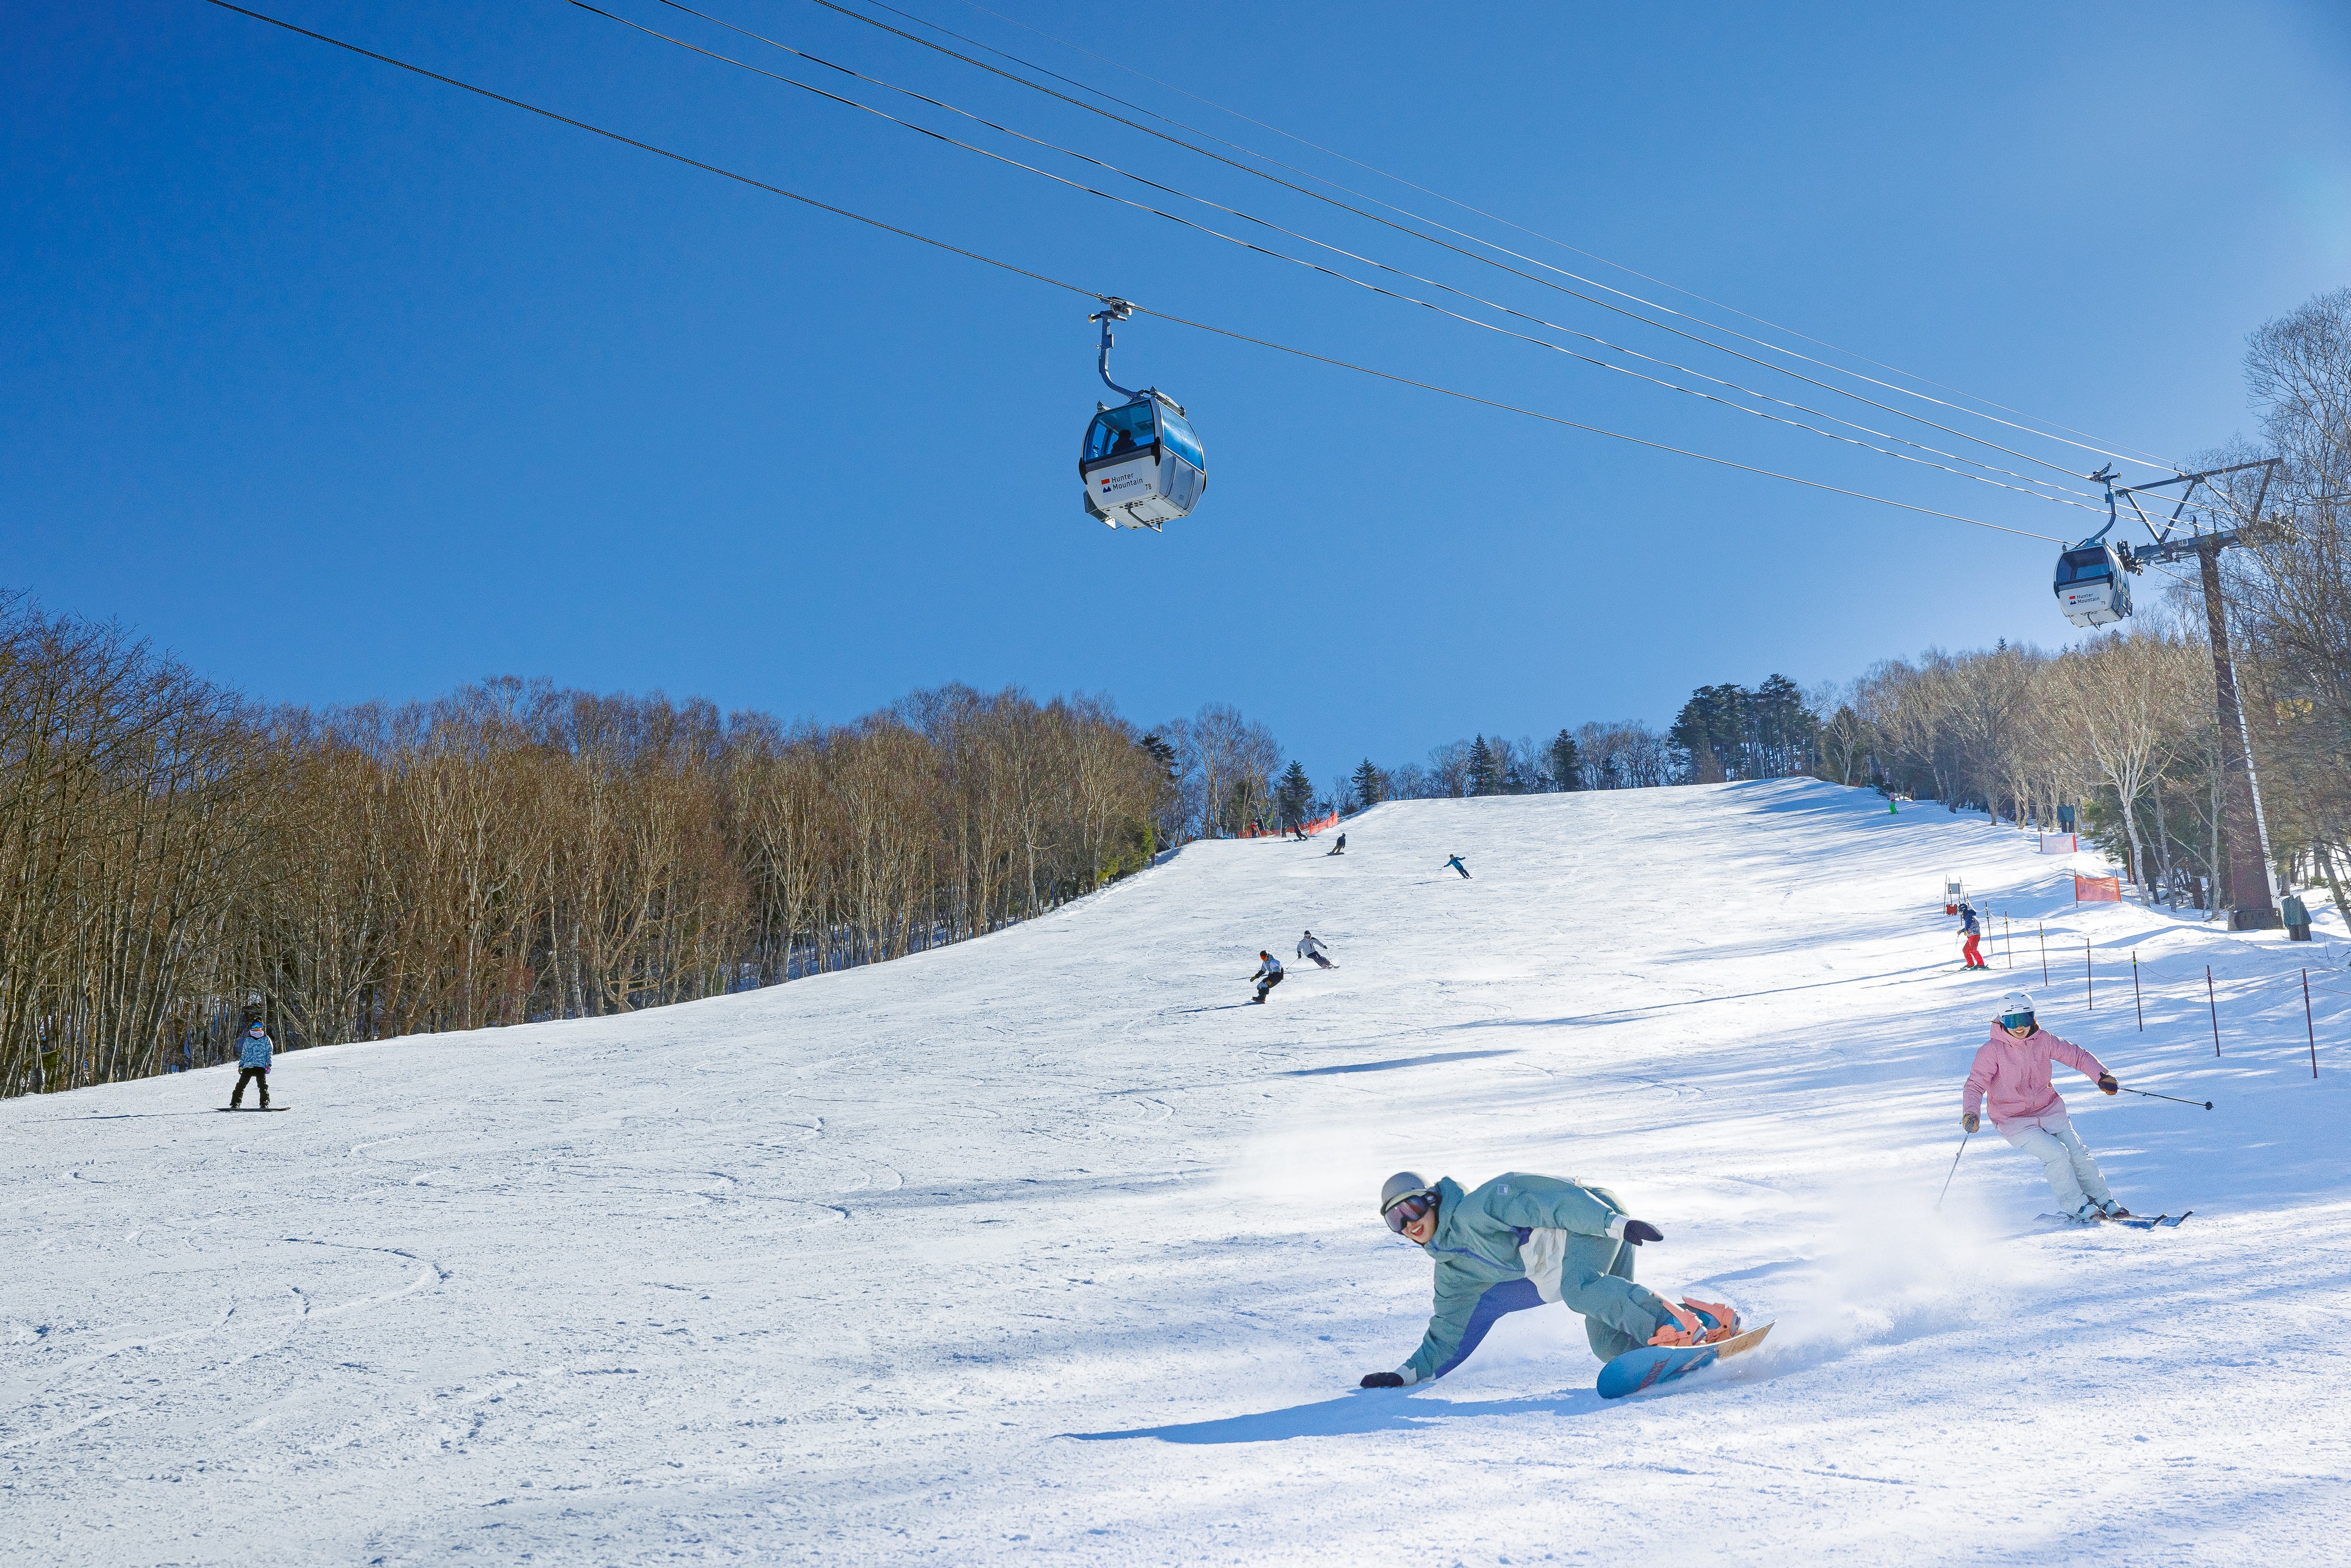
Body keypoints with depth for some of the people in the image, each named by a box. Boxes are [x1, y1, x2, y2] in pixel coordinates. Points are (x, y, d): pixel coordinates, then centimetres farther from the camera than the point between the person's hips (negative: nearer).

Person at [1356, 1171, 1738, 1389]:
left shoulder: (1472, 1211, -13)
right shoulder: (1452, 1272, 13)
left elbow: (1547, 1199, -22)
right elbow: (1448, 1336, 21)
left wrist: (1615, 1221, -31)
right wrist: (1407, 1374, 9)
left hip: (1596, 1216, -8)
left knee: (1577, 1289, -36)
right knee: (1610, 1346, -9)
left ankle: (1678, 1321, -40)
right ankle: (1704, 1318, -9)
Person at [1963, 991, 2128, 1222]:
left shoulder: (2043, 1040, -6)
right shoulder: (1992, 1051, -17)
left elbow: (2077, 1056, 3)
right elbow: (1976, 1084, -20)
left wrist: (2101, 1075, -12)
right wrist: (1970, 1113, -36)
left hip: (2049, 1110, 4)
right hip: (2014, 1121, -4)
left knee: (2078, 1154, -4)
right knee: (2057, 1155, -20)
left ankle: (2105, 1203, 13)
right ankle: (2077, 1207, -7)